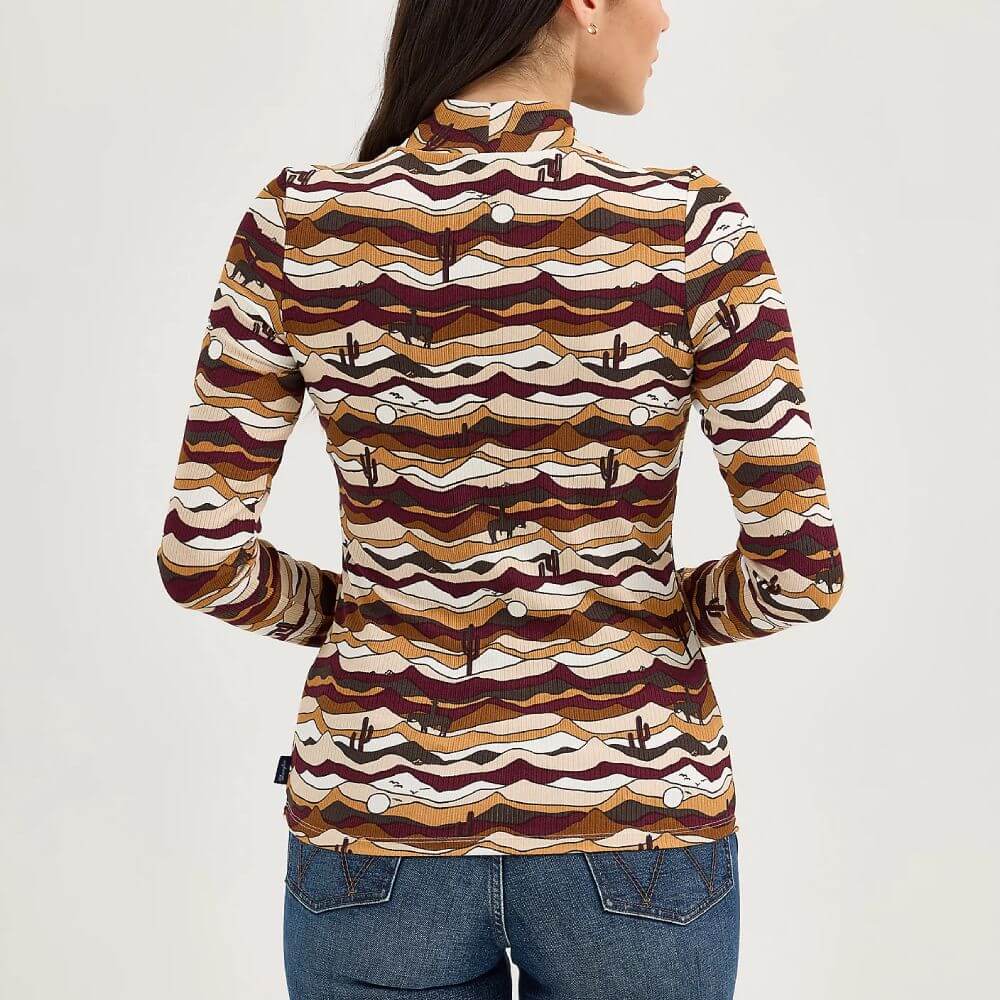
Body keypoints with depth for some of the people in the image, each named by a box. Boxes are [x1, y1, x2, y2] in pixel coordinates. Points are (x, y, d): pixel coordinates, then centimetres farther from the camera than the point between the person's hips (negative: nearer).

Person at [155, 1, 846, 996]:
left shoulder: (300, 223, -10)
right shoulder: (688, 230, -14)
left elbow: (200, 555, -9)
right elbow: (801, 566, -14)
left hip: (385, 832, 1)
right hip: (626, 839, 0)